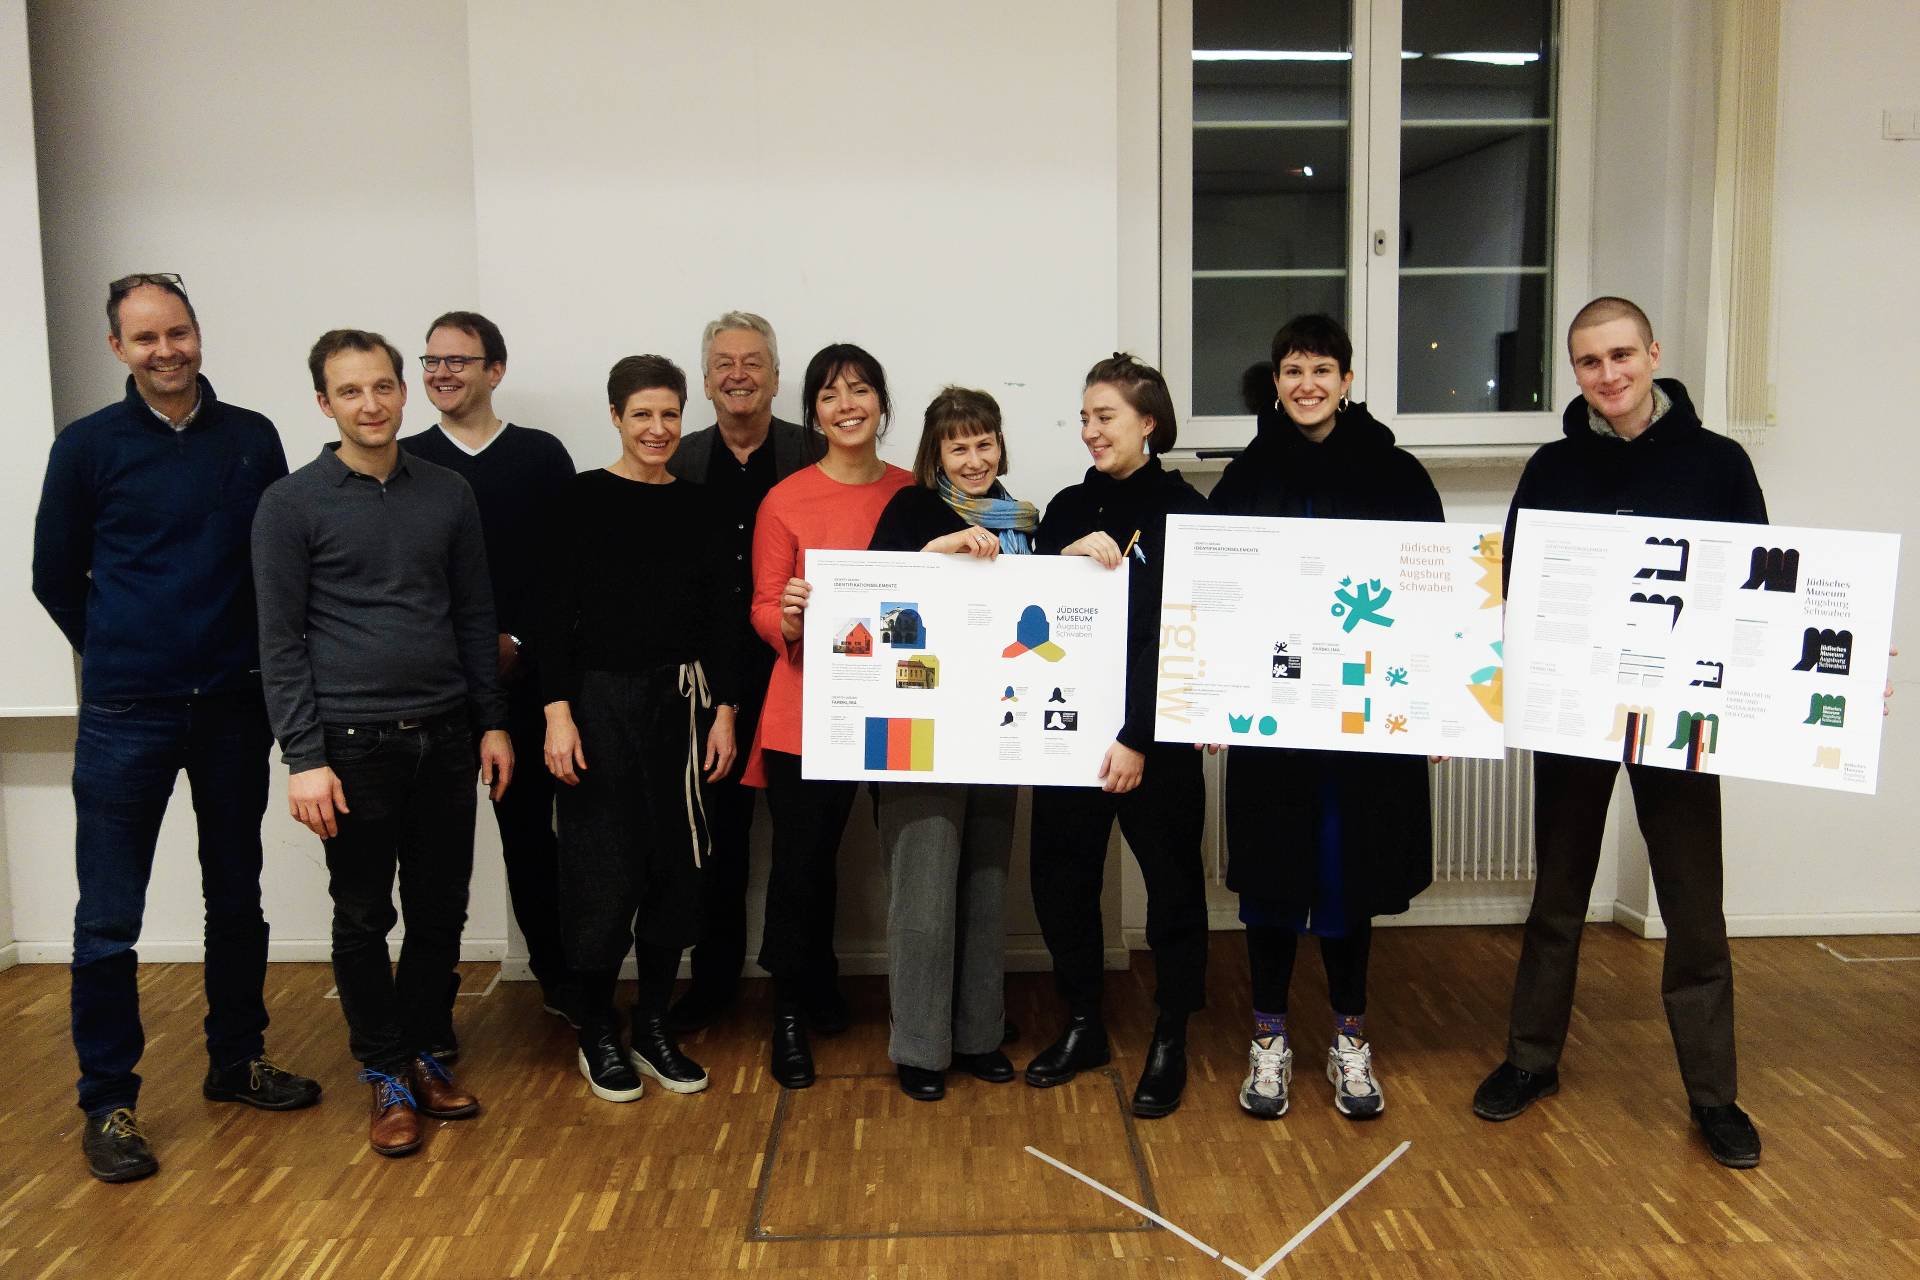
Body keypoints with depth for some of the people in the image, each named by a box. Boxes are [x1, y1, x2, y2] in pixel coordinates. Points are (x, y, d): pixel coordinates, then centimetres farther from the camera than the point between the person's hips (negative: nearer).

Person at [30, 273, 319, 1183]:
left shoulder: (252, 439, 3)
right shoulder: (89, 446, -2)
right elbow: (56, 577, 6)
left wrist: (252, 658, 5)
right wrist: (121, 656, 9)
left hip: (234, 706, 3)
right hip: (126, 716, -2)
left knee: (237, 898, 13)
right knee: (108, 920, 1)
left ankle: (237, 1060, 29)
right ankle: (108, 1103, 14)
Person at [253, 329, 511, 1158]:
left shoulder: (448, 495, 7)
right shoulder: (293, 504, -3)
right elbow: (280, 640, -5)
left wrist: (492, 721, 8)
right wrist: (303, 757, -11)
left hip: (444, 739, 3)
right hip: (352, 744, -3)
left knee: (441, 909, 10)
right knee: (365, 917, 7)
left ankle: (420, 1051, 28)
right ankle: (384, 1073, 22)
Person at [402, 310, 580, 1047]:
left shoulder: (542, 457, 4)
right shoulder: (405, 461, 6)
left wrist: (518, 643, -8)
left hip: (521, 678, 0)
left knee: (529, 829, 9)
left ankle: (558, 977, 23)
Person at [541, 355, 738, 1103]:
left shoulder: (695, 505, 6)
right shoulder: (583, 498, -3)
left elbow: (719, 614, 8)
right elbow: (557, 611, -6)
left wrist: (723, 709, 3)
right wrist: (557, 711, -12)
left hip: (680, 699, 4)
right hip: (601, 698, -3)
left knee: (677, 865, 8)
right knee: (603, 868, 2)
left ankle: (653, 1026, 23)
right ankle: (596, 1033, 19)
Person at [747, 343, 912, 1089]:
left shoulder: (911, 495, 3)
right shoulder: (786, 501, -5)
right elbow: (763, 609, -3)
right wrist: (787, 617, -23)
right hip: (803, 710, -2)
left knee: (823, 856, 14)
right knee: (799, 860, 2)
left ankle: (819, 991, 35)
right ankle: (790, 1013, 20)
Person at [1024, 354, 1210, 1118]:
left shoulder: (1184, 510, -5)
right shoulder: (1069, 507, 10)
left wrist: (1138, 737, -15)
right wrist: (1065, 557, -13)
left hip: (1155, 734, -4)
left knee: (1172, 883, 5)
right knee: (1060, 877, 9)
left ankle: (1170, 1042, 22)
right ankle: (1082, 1026, 27)